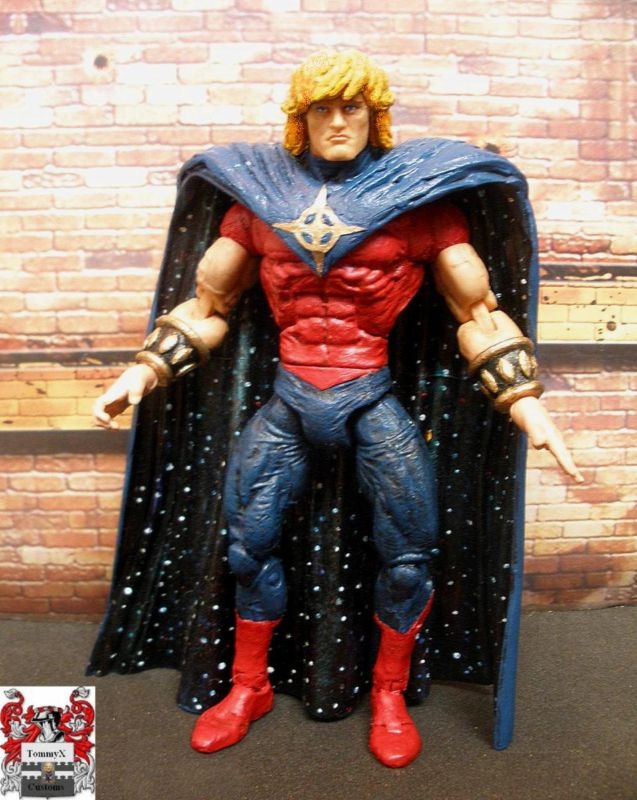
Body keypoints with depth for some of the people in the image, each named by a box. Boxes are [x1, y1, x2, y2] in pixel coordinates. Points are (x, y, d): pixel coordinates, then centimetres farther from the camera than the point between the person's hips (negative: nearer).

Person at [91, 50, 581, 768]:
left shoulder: (417, 195, 1)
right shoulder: (260, 195, 7)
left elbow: (477, 311, 1)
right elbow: (208, 304, 12)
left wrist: (524, 401, -8)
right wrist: (144, 371, 4)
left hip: (373, 402, -1)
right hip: (287, 401, 2)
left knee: (408, 554, -2)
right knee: (248, 542, 7)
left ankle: (389, 695, 28)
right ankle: (248, 688, 33)